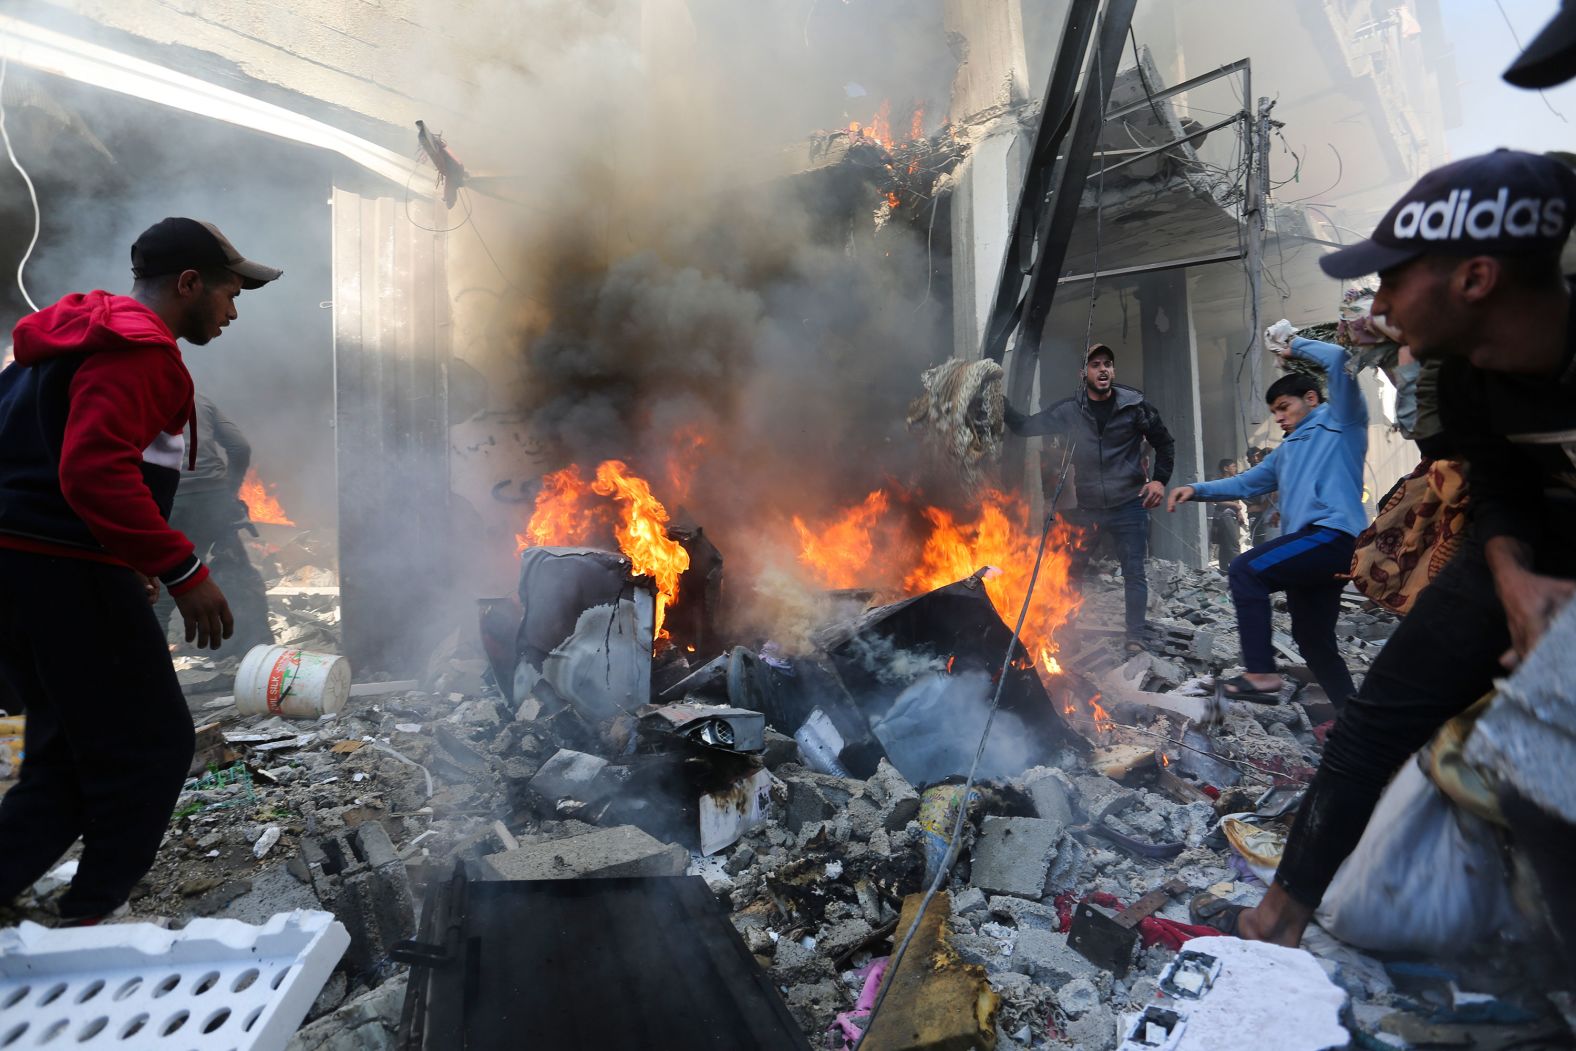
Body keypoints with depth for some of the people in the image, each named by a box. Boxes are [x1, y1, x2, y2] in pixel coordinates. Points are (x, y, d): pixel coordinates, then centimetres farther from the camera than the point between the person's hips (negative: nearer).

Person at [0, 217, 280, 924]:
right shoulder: (137, 349, -13)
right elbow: (96, 470, -26)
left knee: (72, 755, 17)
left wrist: (128, 559, 22)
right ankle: (85, 925, 11)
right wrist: (184, 571, -23)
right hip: (70, 575, -10)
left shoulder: (72, 337, 21)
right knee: (152, 748, 1)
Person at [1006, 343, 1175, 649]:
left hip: (1129, 506, -2)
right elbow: (1026, 427, 3)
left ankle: (1136, 637, 9)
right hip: (1086, 508, 2)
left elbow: (1165, 442, 6)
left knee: (1134, 572, 1)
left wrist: (1160, 479, -4)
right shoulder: (1069, 411, 0)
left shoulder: (1134, 405, -3)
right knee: (1071, 570, 11)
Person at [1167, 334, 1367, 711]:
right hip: (1314, 543, 10)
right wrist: (1197, 490, 17)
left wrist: (1296, 347, 10)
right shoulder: (1286, 452, 30)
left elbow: (1337, 359, -6)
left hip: (1335, 534, -10)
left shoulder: (1340, 421, 7)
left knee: (1245, 570, -21)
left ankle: (1261, 673, -24)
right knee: (1313, 639, 10)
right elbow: (1245, 484, 31)